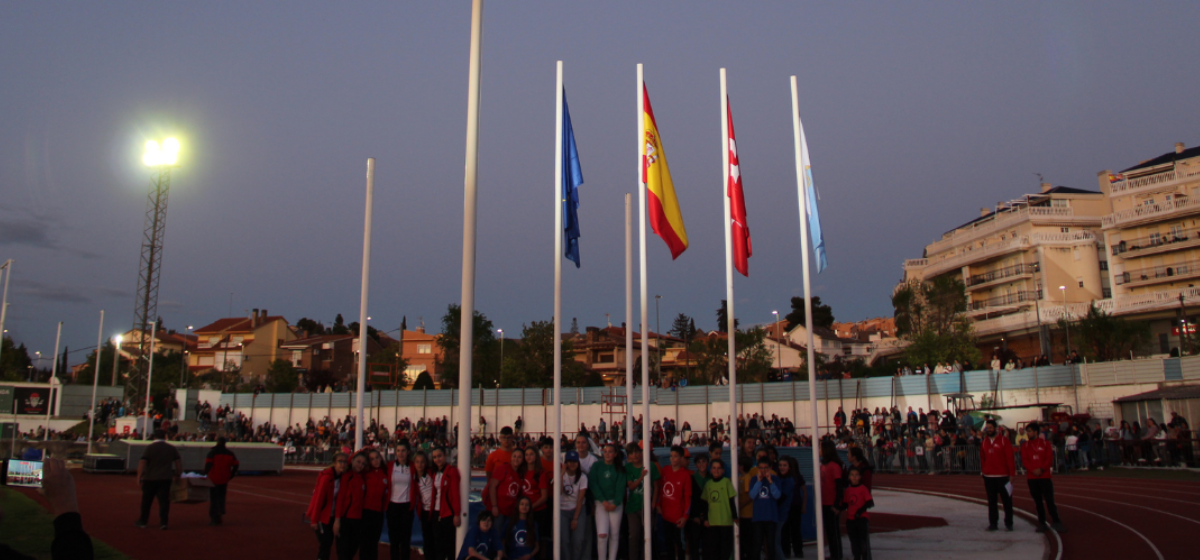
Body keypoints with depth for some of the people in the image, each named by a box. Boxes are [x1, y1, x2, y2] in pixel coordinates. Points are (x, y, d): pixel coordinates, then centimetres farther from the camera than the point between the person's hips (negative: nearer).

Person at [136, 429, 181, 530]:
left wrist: (139, 476, -8)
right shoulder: (172, 448, 6)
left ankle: (142, 521, 22)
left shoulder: (149, 448, -5)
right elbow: (179, 463, 8)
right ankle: (163, 522, -5)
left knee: (146, 501, 12)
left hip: (150, 478, -2)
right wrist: (178, 476, 17)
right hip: (166, 479, 2)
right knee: (164, 501, 1)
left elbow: (142, 462, -11)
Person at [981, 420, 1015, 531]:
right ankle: (992, 523, 11)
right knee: (991, 501, 6)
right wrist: (984, 473, 12)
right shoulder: (984, 442, 10)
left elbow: (1010, 458, -6)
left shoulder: (1004, 440, -3)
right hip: (989, 476, 4)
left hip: (1003, 476, -4)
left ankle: (1008, 523, 13)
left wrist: (1011, 474, -9)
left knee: (1007, 500, 4)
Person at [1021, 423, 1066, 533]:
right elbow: (1024, 460, 0)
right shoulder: (1025, 445, 7)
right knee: (1038, 501, 6)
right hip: (1031, 478, 2)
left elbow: (1050, 459, -2)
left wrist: (1041, 469, -16)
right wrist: (1033, 470, -16)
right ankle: (1042, 523, 12)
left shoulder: (1045, 443, 4)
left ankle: (1057, 522, 3)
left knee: (1049, 500, -5)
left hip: (1045, 476, -2)